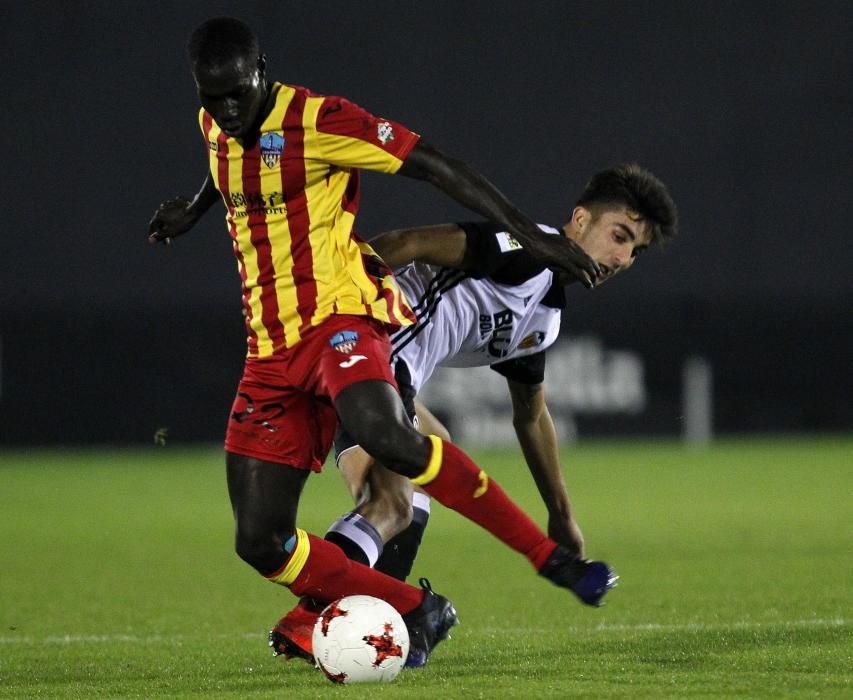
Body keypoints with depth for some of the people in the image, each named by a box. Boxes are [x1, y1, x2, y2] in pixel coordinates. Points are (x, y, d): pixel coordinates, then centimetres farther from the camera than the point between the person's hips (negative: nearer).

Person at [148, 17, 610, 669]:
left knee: (384, 434, -39)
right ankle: (417, 612, 7)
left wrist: (530, 234, -15)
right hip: (271, 356, 7)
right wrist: (195, 207, 53)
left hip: (341, 317, -7)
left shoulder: (318, 120, -9)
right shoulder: (215, 126, 12)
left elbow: (437, 166, -10)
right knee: (260, 543, -7)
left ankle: (554, 559, -27)